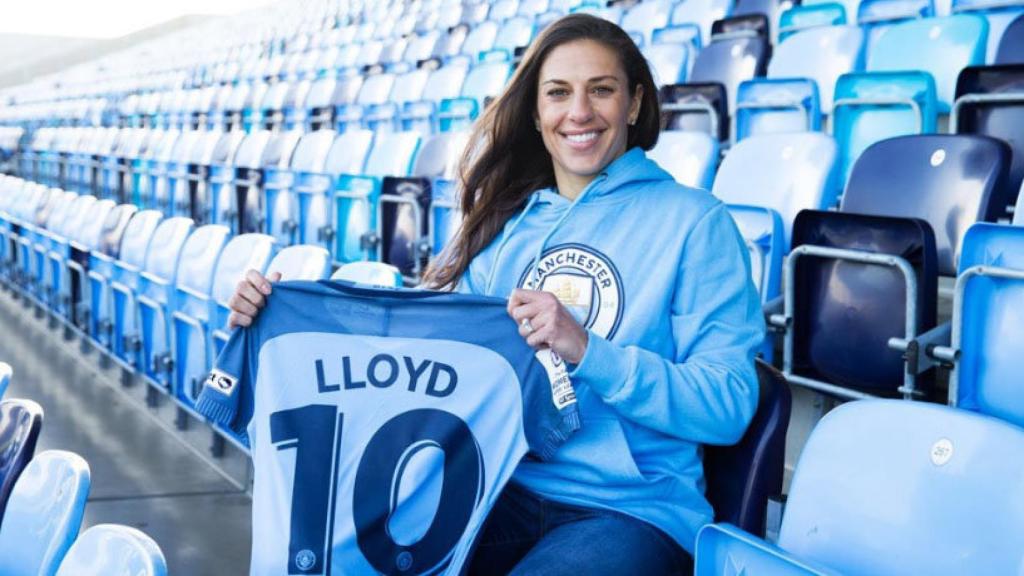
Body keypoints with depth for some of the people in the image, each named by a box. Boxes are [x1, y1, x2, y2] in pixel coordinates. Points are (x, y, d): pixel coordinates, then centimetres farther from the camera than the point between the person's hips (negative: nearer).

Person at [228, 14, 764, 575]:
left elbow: (729, 405, -9)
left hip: (631, 508, -4)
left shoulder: (692, 221, -2)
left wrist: (587, 351, -21)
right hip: (497, 488, 4)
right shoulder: (504, 223, 12)